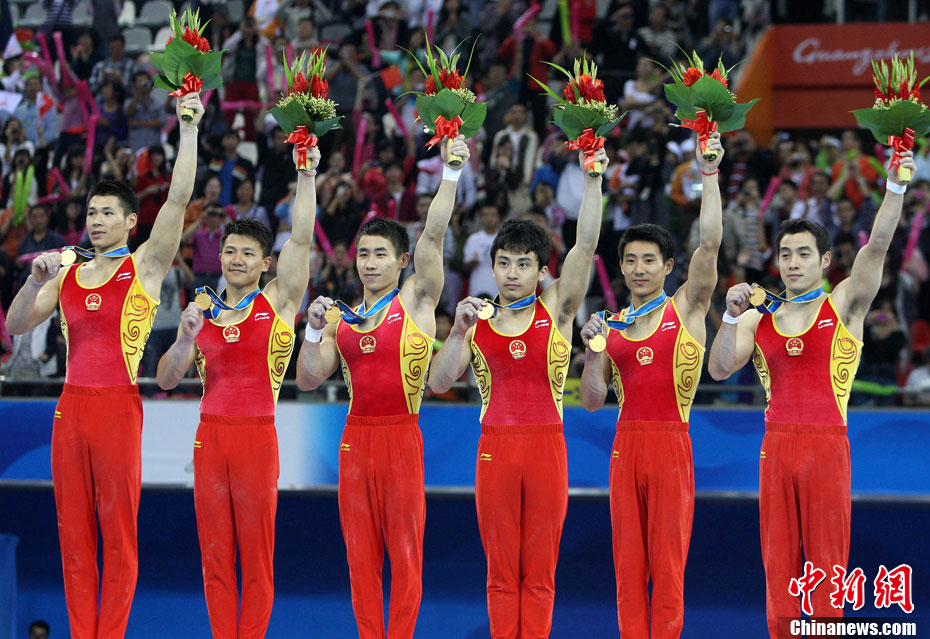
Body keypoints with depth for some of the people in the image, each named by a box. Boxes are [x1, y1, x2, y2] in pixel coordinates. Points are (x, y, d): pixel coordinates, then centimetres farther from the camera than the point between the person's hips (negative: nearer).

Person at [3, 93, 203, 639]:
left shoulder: (146, 266, 3)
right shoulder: (67, 275, 16)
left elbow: (179, 199, -6)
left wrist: (189, 130, -10)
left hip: (118, 406, -4)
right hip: (71, 405, 5)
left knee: (119, 533, -3)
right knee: (74, 532, 4)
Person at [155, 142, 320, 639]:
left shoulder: (278, 302, 3)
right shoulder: (204, 314, 13)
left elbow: (301, 238, -6)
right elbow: (166, 379, 12)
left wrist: (306, 176, -12)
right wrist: (185, 338, -5)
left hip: (257, 435, -4)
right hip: (209, 434, 4)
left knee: (256, 555, -1)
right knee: (214, 555, 4)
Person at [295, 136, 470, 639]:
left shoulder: (416, 300, 1)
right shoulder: (342, 317, 12)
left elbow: (433, 234, -10)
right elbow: (308, 379, 11)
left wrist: (450, 172, -17)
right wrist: (314, 330, -3)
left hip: (401, 436, -4)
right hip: (355, 437, 4)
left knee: (405, 551, -1)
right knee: (360, 554, 6)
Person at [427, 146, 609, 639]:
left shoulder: (557, 311, 4)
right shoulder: (477, 320, 7)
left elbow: (586, 245, -6)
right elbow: (439, 382, -1)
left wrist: (593, 179, -13)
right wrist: (459, 331, -14)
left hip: (546, 445, -1)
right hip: (496, 446, 1)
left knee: (539, 572, 2)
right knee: (501, 572, 4)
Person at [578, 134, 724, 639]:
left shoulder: (687, 308, 3)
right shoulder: (612, 324, 13)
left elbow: (710, 243, -10)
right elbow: (592, 400, 12)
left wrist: (709, 175, -11)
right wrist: (593, 350, -4)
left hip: (671, 444, -4)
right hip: (626, 443, 4)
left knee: (667, 562, -2)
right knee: (628, 563, 4)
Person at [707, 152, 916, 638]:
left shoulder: (845, 306, 3)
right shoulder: (758, 320, 12)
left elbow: (877, 246, -9)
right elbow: (719, 369, 2)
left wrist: (895, 187, -22)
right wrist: (732, 315, -11)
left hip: (826, 447, -3)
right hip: (775, 448, 3)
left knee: (825, 565, -2)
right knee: (777, 562, 4)